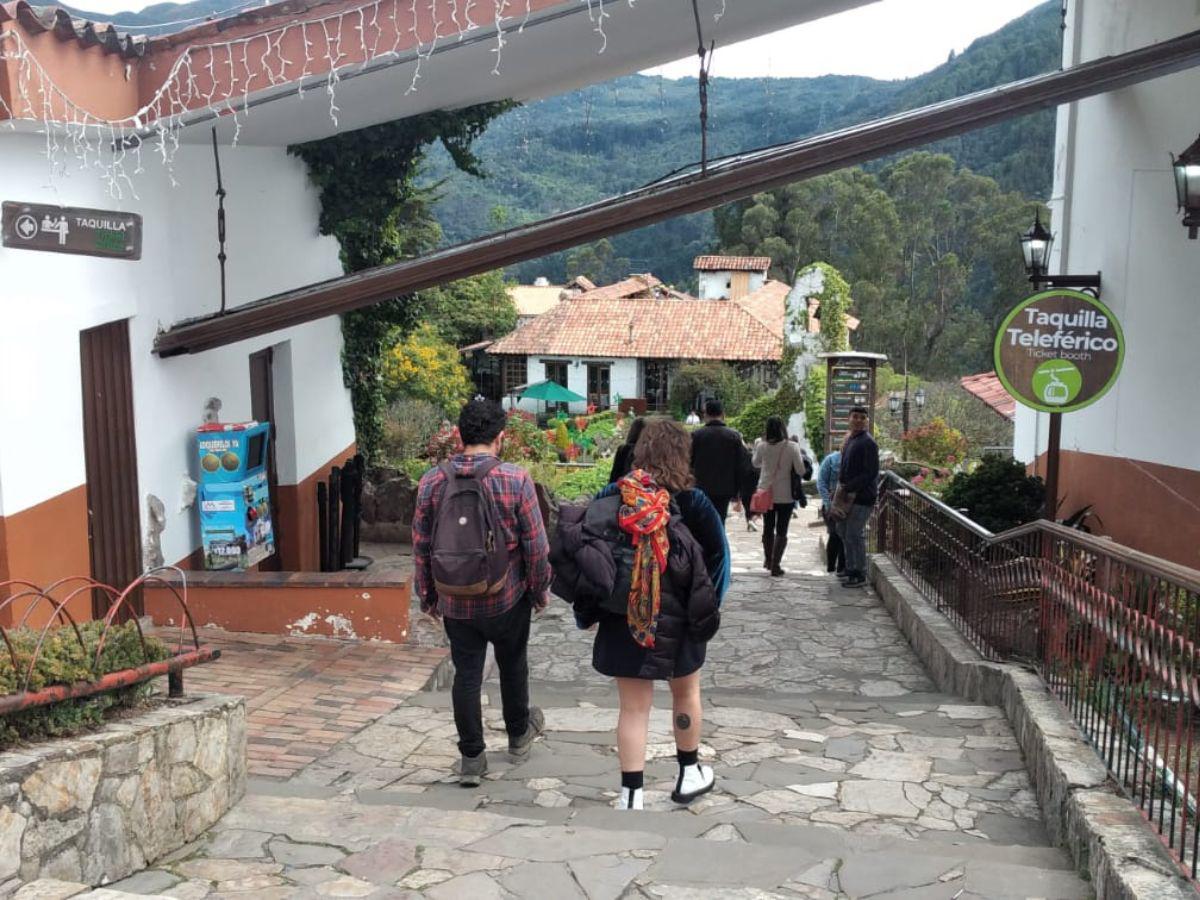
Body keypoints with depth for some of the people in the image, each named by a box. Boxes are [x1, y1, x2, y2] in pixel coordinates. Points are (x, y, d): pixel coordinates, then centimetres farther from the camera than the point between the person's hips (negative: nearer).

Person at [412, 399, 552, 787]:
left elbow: (421, 545, 0)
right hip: (507, 598, -1)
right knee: (512, 664, 20)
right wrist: (540, 590, 4)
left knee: (466, 674, 11)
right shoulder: (516, 479, -15)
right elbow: (535, 544, -11)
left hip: (454, 601, 1)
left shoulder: (432, 481, -6)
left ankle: (471, 758, 16)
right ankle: (519, 733, 41)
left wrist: (427, 595, 13)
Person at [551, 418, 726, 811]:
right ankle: (689, 775, 38)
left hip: (622, 620, 2)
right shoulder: (692, 502, -10)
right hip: (678, 621, -1)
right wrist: (707, 612, 3)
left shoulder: (612, 497, -4)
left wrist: (587, 611, 6)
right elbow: (715, 560, -7)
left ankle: (631, 796, 11)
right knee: (686, 694, 21)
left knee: (633, 708, 9)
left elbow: (587, 551, -2)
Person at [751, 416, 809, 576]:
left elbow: (756, 463, 12)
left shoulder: (762, 446, -7)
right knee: (781, 531, 5)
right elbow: (800, 471, -13)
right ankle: (775, 564, -1)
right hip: (785, 495, -2)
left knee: (768, 528, 18)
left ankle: (768, 560, 30)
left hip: (766, 493, 3)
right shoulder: (792, 447, -14)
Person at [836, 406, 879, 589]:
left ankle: (860, 575, 5)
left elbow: (871, 473, -18)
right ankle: (851, 569, 27)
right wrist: (841, 483, 8)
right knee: (843, 531, 15)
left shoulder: (868, 443, -13)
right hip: (849, 494, 9)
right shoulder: (849, 439, 15)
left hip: (862, 496, -9)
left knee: (854, 534, -6)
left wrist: (848, 488, -19)